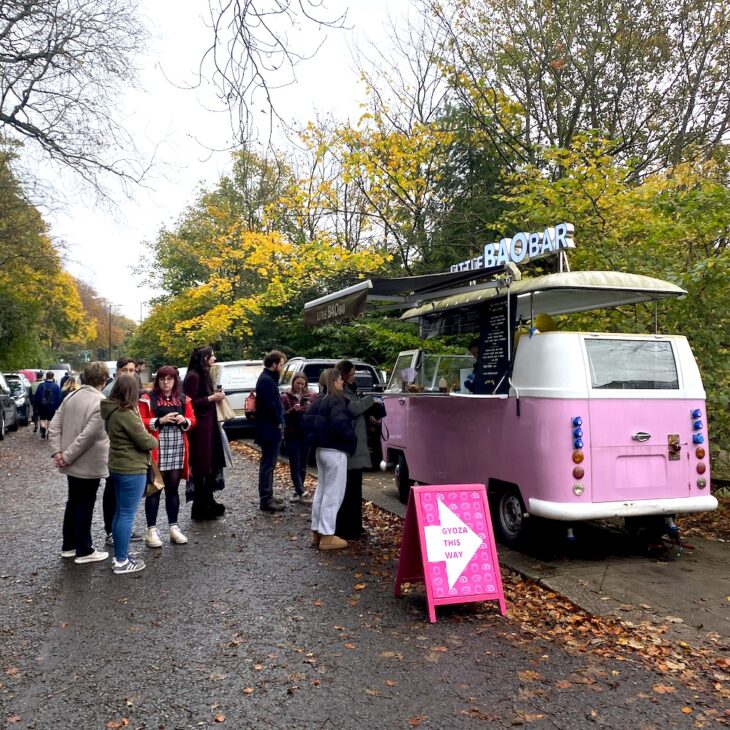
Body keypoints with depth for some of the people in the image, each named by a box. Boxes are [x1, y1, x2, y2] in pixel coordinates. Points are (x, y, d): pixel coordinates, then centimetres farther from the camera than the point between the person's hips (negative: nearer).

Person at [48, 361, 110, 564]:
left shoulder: (71, 396, 3)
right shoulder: (102, 403, -21)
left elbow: (54, 425, 2)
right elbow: (88, 435, -26)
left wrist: (57, 451, -1)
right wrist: (67, 456, -17)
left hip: (73, 463, 7)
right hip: (90, 464, -7)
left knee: (73, 502, 19)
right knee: (85, 506, 4)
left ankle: (69, 545, 31)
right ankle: (84, 551, 15)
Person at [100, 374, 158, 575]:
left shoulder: (112, 411, 7)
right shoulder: (126, 413, -22)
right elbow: (144, 441, -19)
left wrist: (147, 438, 2)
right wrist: (154, 441, 2)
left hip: (118, 466, 10)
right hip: (132, 469, -10)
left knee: (120, 513, 17)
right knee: (127, 515, -2)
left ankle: (118, 556, 27)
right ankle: (122, 562, 6)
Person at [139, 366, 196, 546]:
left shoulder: (183, 399, 11)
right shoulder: (148, 398, -1)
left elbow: (192, 420, 13)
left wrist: (184, 421, -9)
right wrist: (160, 420, -18)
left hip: (177, 449, 4)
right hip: (156, 449, -4)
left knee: (173, 488, 11)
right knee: (154, 489, 1)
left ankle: (174, 527, 18)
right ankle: (152, 529, 8)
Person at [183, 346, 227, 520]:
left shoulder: (203, 375, 15)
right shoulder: (193, 376, -14)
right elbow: (190, 403, -19)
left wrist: (215, 395, 4)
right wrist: (211, 398, -18)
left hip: (208, 424, 10)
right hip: (199, 427, -10)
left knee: (210, 464, 14)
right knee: (200, 467, -4)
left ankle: (208, 503, 23)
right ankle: (200, 508, 3)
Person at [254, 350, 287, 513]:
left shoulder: (268, 378, 16)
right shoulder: (267, 380, -17)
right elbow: (270, 406, -24)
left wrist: (279, 423, 11)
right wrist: (279, 423, -13)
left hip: (271, 429, 11)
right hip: (270, 430, -11)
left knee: (268, 464, 17)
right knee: (268, 464, -5)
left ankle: (268, 496, 27)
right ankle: (265, 500, 0)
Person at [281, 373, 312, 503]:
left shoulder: (308, 397, 10)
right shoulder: (285, 397, 1)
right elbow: (282, 415, -7)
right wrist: (293, 410, -22)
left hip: (306, 435, 4)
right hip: (292, 435, -3)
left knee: (302, 465, 8)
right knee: (295, 465, -8)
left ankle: (298, 492, 17)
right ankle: (301, 492, -13)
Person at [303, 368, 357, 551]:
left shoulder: (318, 401, 10)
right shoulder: (337, 401, -16)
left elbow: (308, 422, 15)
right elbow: (340, 424, -30)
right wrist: (352, 438, -14)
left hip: (320, 449, 9)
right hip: (335, 451, -9)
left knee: (321, 490, 16)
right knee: (333, 493, -2)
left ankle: (317, 532, 23)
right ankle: (327, 536, 1)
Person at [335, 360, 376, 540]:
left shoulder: (350, 390, 18)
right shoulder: (339, 393, -13)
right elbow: (353, 409, -25)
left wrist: (369, 416, 6)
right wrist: (370, 399, -12)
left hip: (357, 446, 10)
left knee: (355, 487, 16)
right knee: (346, 489, -7)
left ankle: (354, 526, 26)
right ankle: (344, 529, -1)